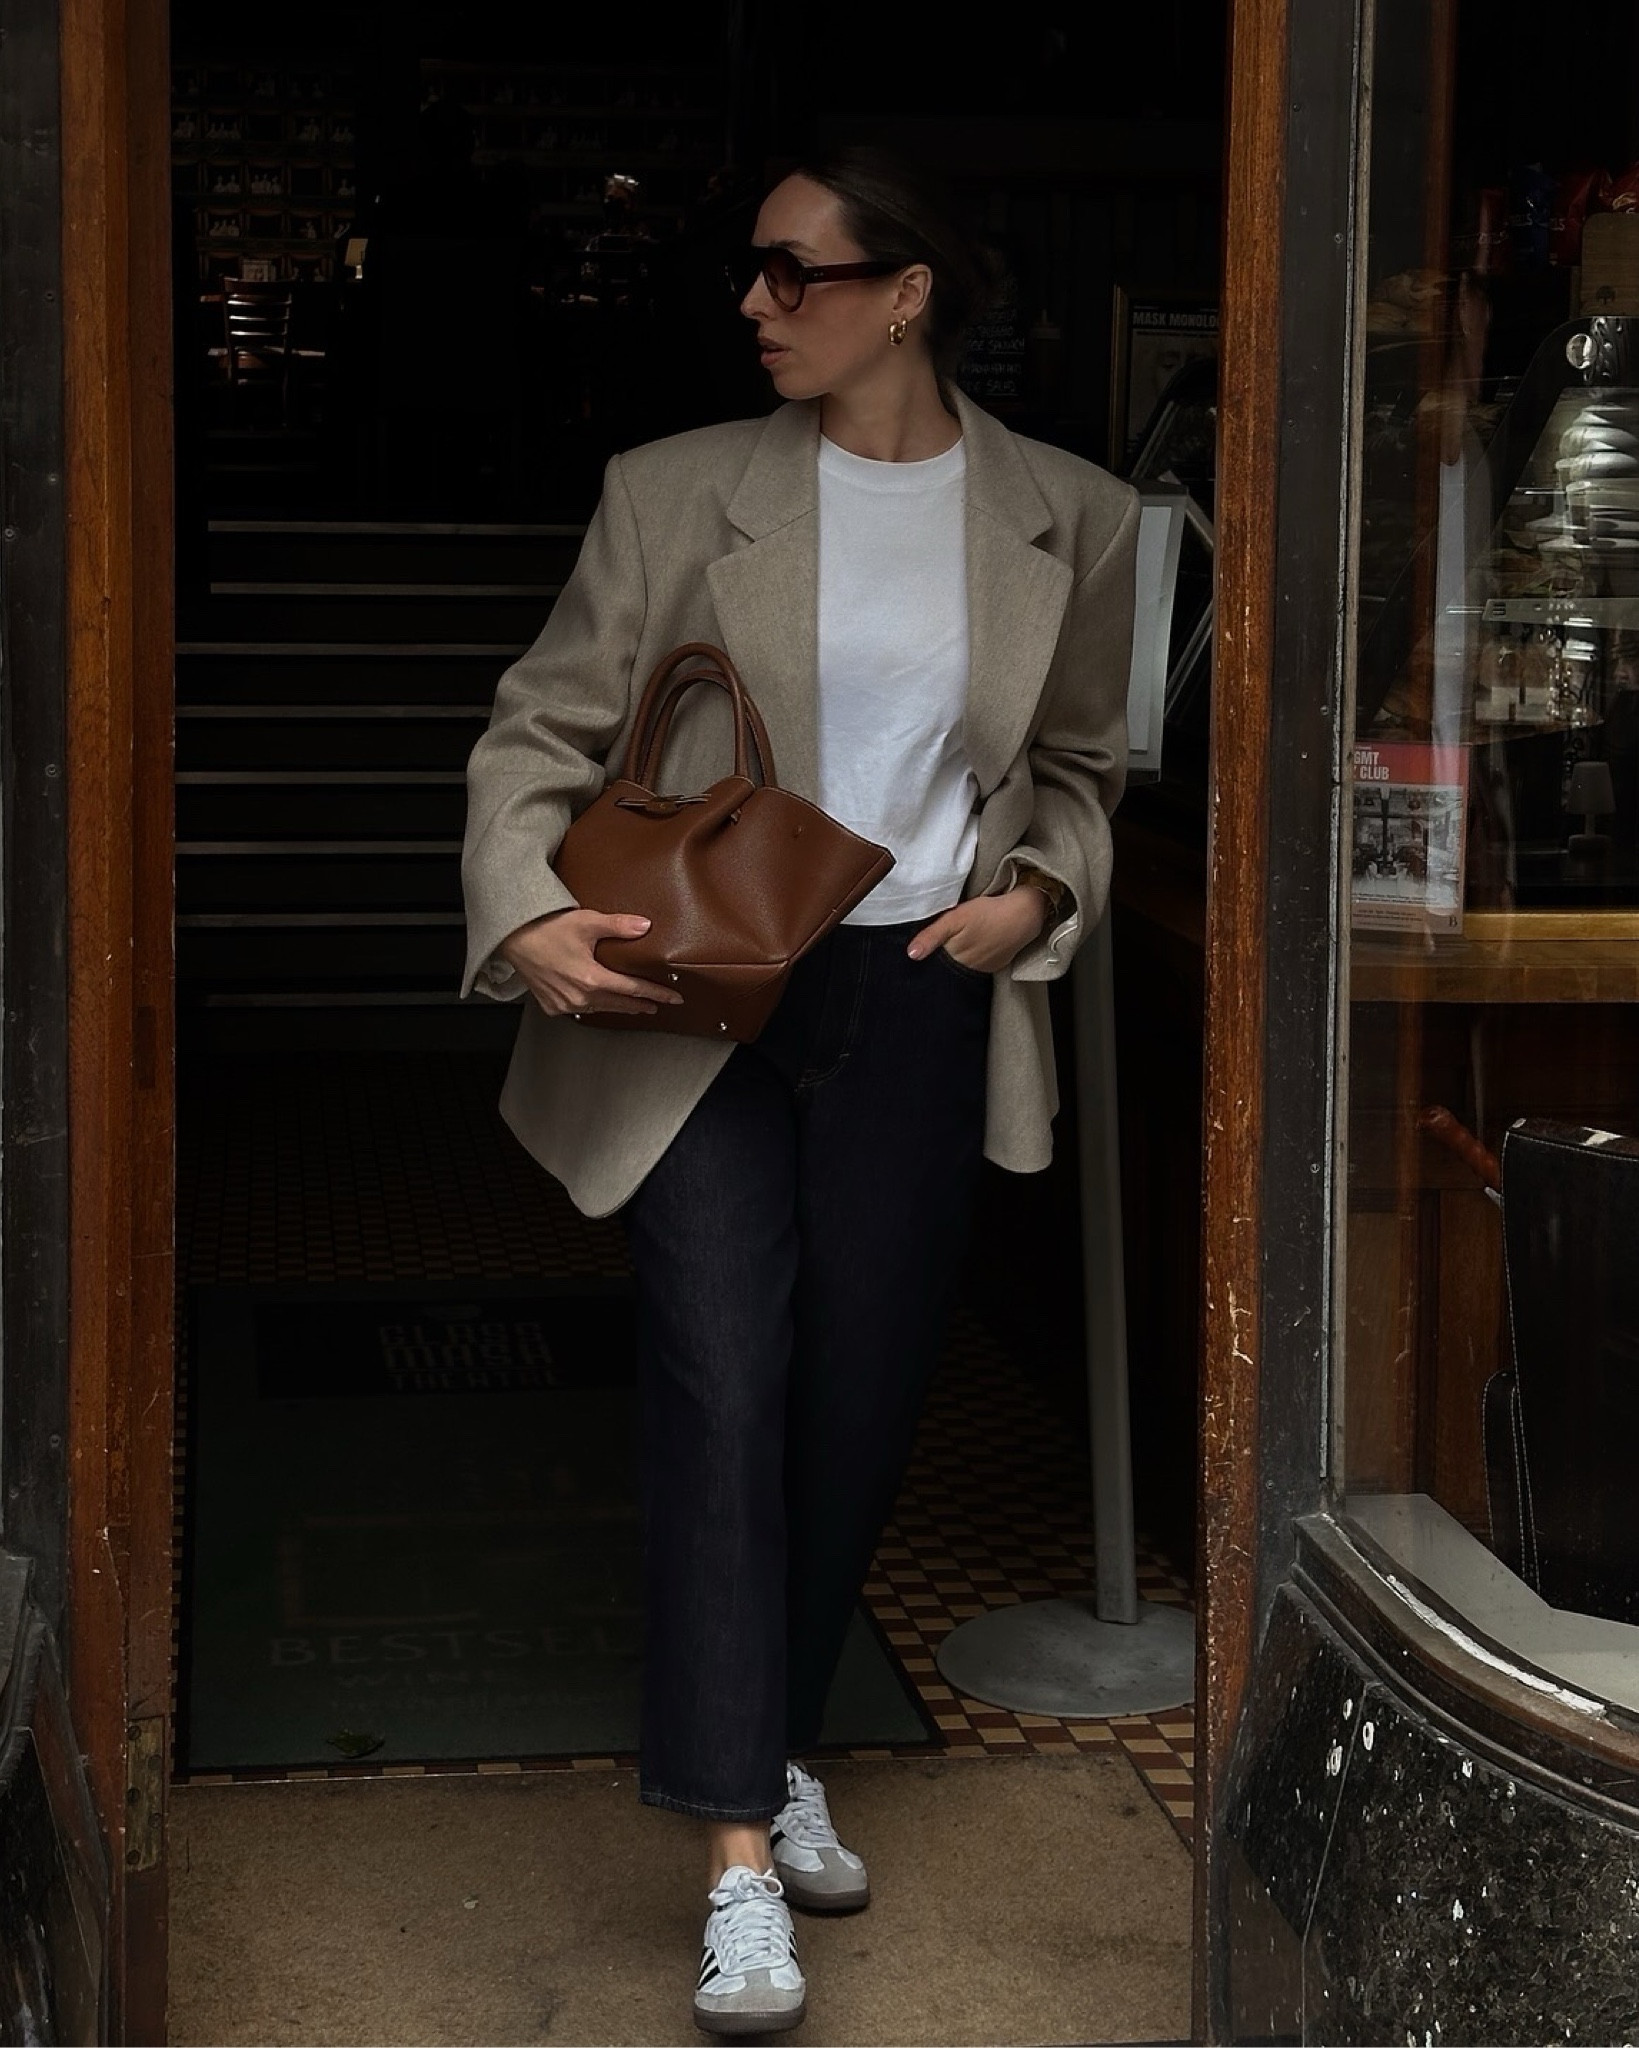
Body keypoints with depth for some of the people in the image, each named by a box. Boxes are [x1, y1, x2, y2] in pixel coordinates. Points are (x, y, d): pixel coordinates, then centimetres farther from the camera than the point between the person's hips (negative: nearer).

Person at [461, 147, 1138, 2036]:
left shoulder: (1067, 520, 4)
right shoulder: (674, 492, 0)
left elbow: (1082, 768, 17)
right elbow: (542, 729, 0)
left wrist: (1040, 892, -3)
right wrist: (528, 916, -18)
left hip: (923, 1011, 2)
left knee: (860, 1404, 9)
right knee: (721, 1393, -10)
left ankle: (777, 1749, 32)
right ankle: (739, 1855, -4)